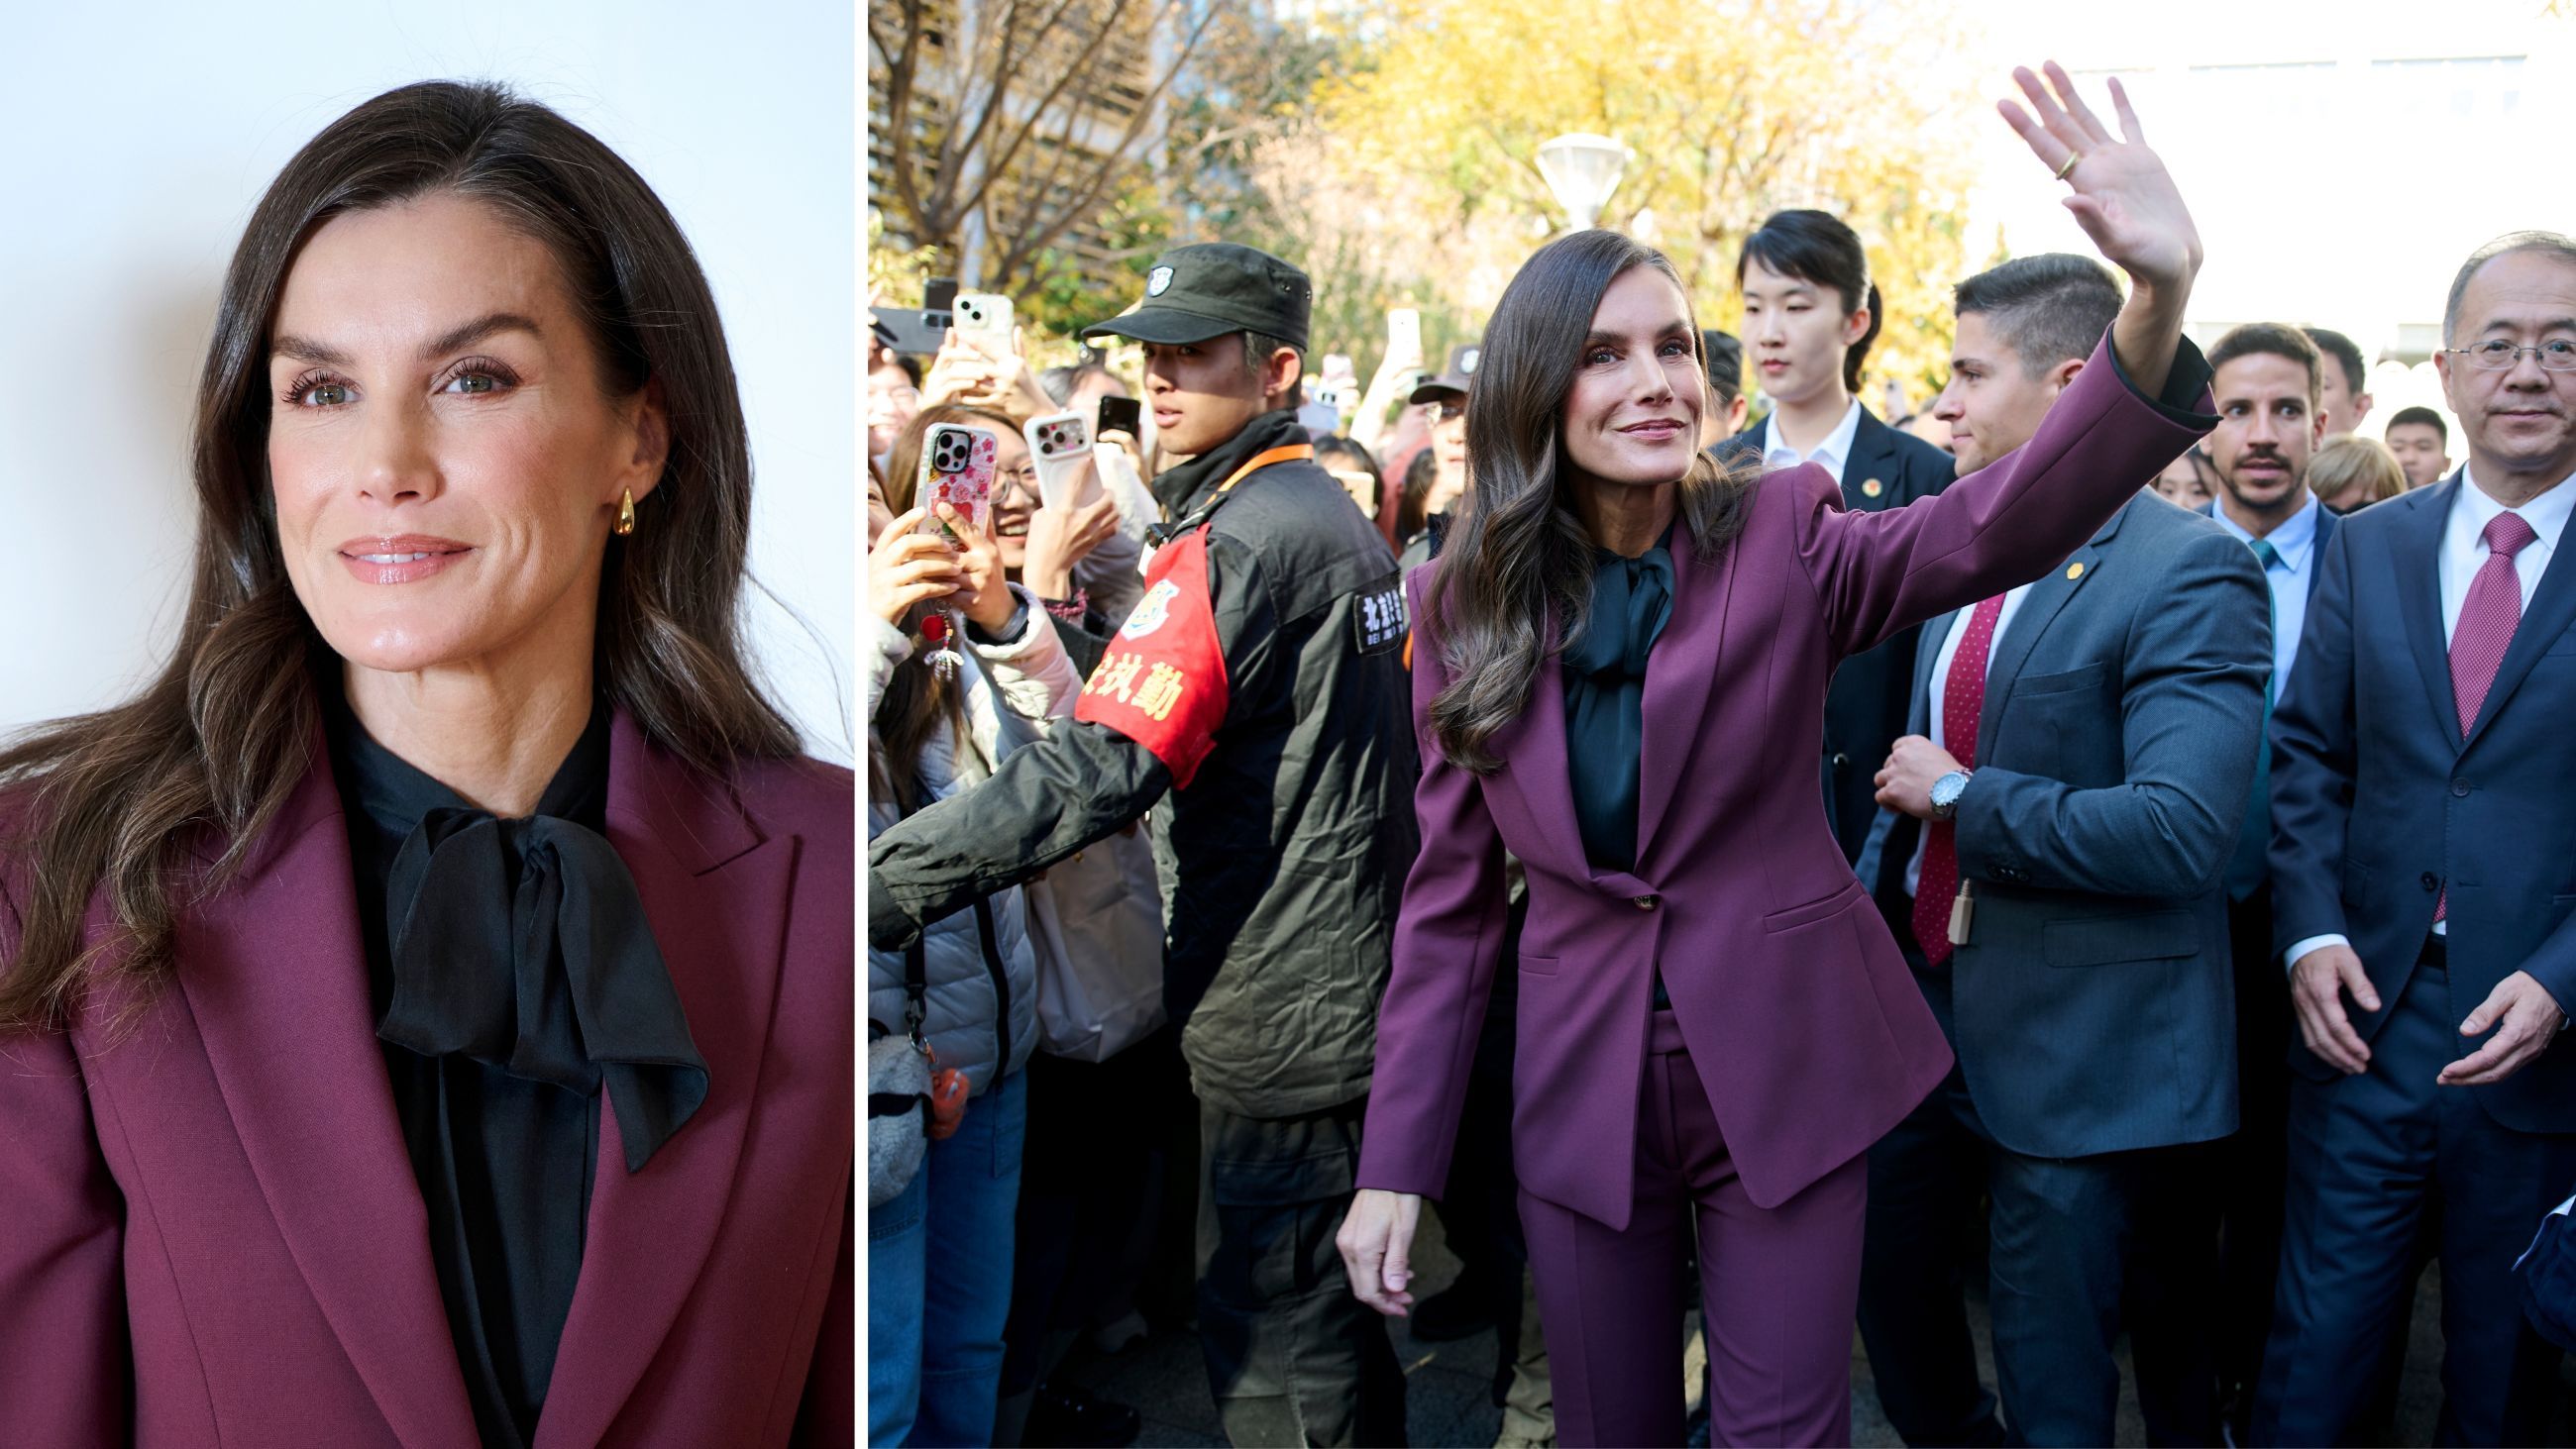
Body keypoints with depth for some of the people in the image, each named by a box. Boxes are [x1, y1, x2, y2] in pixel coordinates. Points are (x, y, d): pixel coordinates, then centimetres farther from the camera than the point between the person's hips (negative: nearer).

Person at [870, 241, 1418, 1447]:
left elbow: (1097, 770, -30)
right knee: (1336, 1318, 23)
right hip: (1355, 993, 10)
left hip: (1279, 1020, -10)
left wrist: (882, 885, -32)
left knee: (1269, 1349, 3)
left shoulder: (1239, 542, -19)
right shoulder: (1336, 516, 12)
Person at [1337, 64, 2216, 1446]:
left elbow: (2004, 523, -26)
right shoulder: (1464, 604, -2)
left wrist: (2155, 299, -44)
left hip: (1788, 1070, -1)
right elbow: (1450, 894, 1)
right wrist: (1394, 1165, -1)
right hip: (1580, 1085, 2)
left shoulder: (1783, 537, -7)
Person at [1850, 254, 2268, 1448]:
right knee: (1885, 1276, 22)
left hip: (2076, 1056, -7)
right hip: (1927, 1004, 7)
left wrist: (1963, 796, -19)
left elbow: (2177, 832, -28)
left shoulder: (2187, 573, -17)